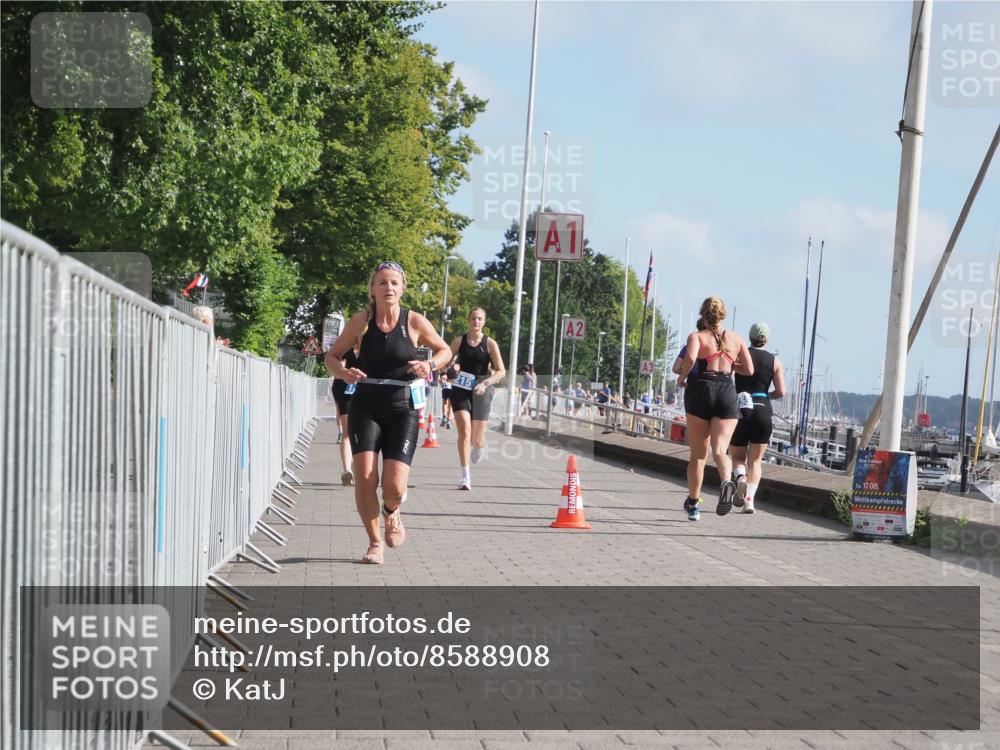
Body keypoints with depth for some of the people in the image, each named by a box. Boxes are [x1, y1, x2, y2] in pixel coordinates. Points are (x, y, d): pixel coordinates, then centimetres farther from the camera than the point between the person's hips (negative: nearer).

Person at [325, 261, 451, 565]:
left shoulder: (415, 322, -3)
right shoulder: (361, 322, -2)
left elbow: (444, 350, 11)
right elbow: (332, 355, 8)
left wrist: (430, 365, -11)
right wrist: (343, 372, -14)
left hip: (403, 409, -1)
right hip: (366, 407, 1)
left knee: (394, 488, -11)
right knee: (364, 478, -15)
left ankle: (391, 512, 27)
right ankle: (375, 542, 6)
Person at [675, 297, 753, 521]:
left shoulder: (697, 337, 1)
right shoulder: (736, 338, 11)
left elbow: (690, 357, -20)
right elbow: (749, 370, 10)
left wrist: (683, 375, -1)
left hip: (701, 389, -1)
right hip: (727, 392, 1)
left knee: (698, 454, 11)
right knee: (720, 450, -7)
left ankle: (693, 503, 21)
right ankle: (726, 481, -40)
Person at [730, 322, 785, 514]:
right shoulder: (774, 361, 5)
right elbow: (781, 392, -2)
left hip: (740, 410, -1)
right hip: (763, 411, 1)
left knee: (737, 456, 15)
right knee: (755, 460, 9)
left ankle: (741, 477, -19)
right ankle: (749, 500, -8)